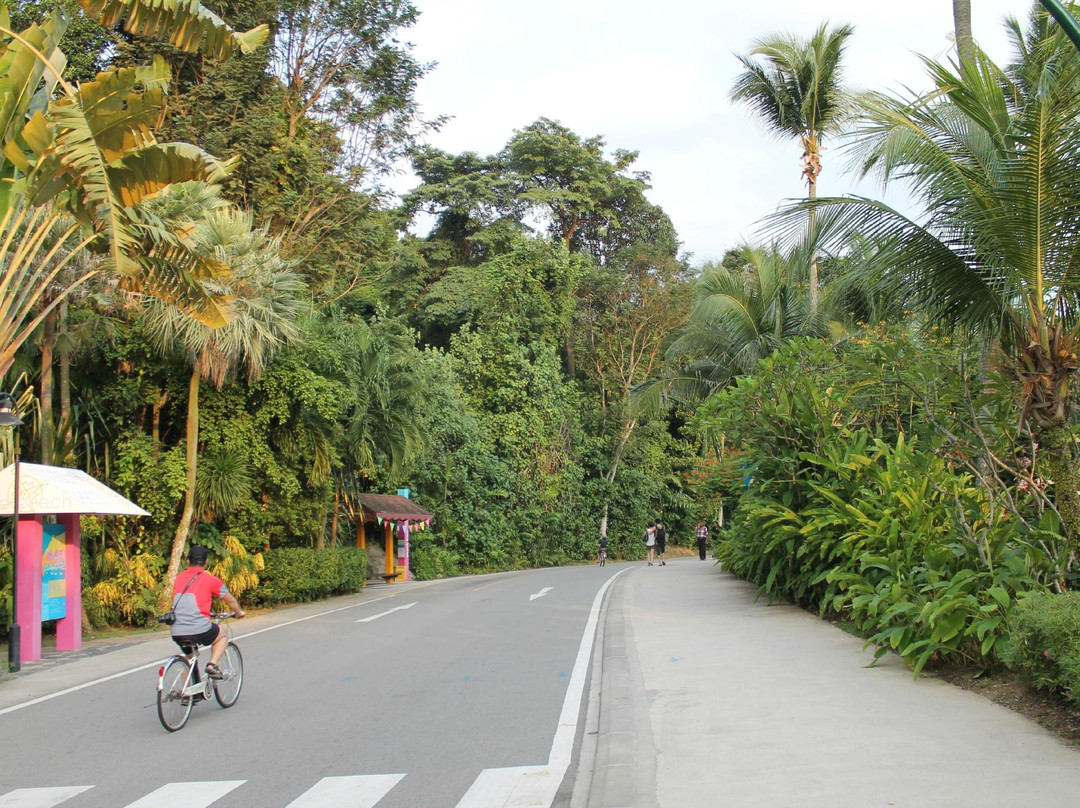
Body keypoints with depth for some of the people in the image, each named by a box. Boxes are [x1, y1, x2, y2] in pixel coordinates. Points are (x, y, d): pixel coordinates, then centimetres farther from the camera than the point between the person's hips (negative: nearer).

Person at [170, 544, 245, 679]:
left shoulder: (179, 578, 14)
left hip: (177, 633, 4)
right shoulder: (210, 580, 2)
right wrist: (239, 612, 33)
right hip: (200, 629, -4)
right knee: (222, 637, 24)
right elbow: (230, 600, 12)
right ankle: (212, 665, 3)